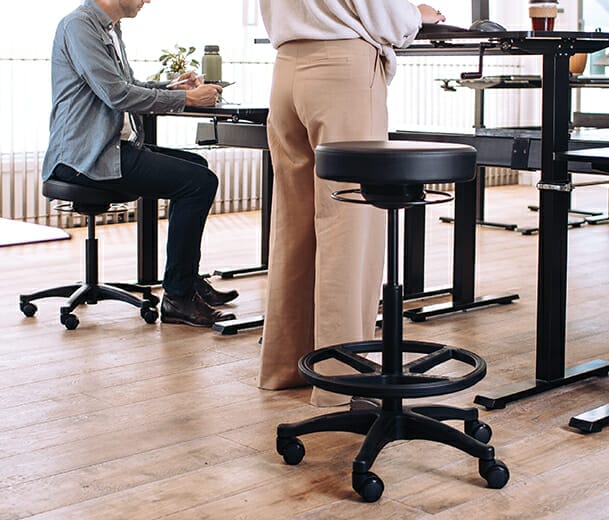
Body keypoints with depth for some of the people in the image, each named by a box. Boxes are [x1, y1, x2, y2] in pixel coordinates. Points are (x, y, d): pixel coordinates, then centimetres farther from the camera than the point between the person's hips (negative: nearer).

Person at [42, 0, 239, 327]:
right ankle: (177, 298, -10)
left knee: (196, 165, 21)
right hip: (85, 155, -11)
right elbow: (117, 94, -20)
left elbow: (125, 87, 26)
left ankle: (189, 280, 27)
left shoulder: (108, 28, 18)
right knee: (200, 182, -18)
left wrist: (172, 87, 9)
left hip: (115, 145, 11)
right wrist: (186, 98, -12)